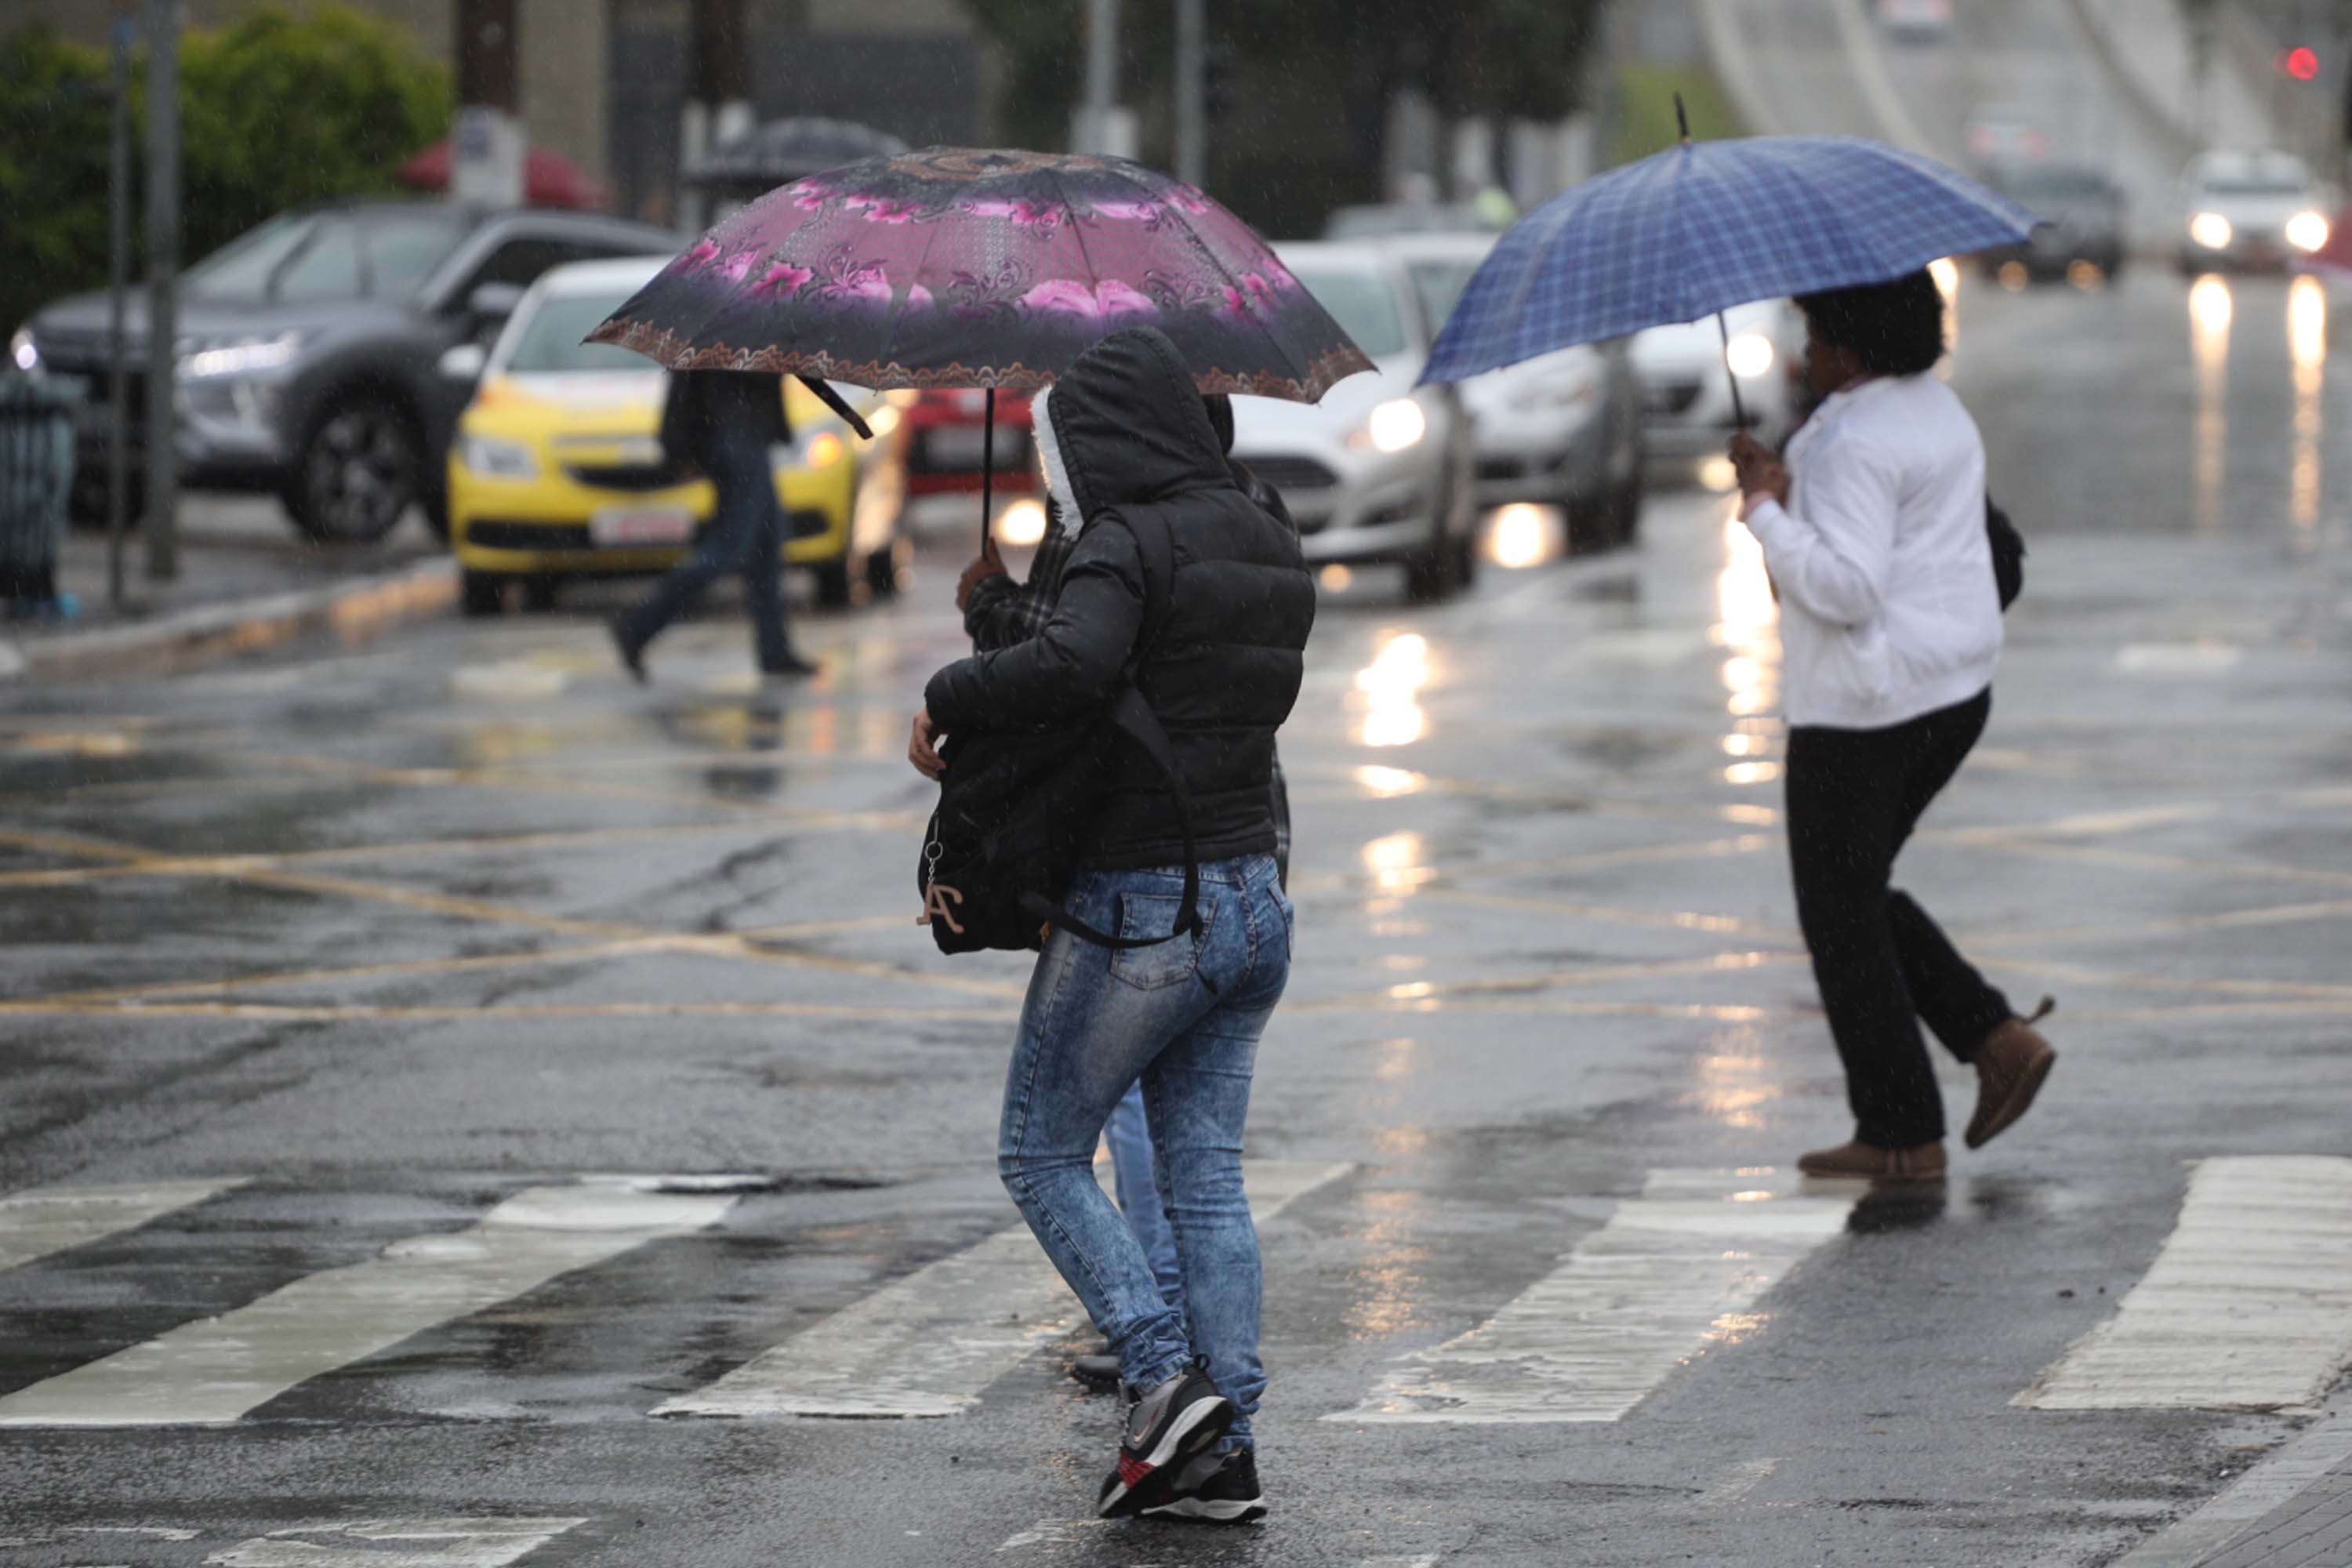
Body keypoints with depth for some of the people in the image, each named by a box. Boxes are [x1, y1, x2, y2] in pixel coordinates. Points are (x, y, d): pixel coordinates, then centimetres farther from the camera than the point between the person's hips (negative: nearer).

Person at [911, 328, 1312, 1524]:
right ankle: (1226, 1447, 6)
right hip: (1254, 899, 8)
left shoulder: (1123, 545, -16)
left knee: (1042, 1156, 7)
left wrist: (947, 698, -18)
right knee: (1205, 1176, 10)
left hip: (1136, 911, -7)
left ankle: (1165, 1380, -6)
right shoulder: (1266, 546, 10)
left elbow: (1072, 665, -35)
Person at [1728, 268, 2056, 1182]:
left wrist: (1765, 509, -18)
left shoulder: (1856, 443, -20)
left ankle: (1903, 1136, 5)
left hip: (1865, 708, -10)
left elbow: (1846, 585, -28)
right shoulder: (1938, 412, 12)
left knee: (1842, 918, 2)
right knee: (1857, 893, 21)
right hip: (1955, 688, 10)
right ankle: (1998, 1039, 10)